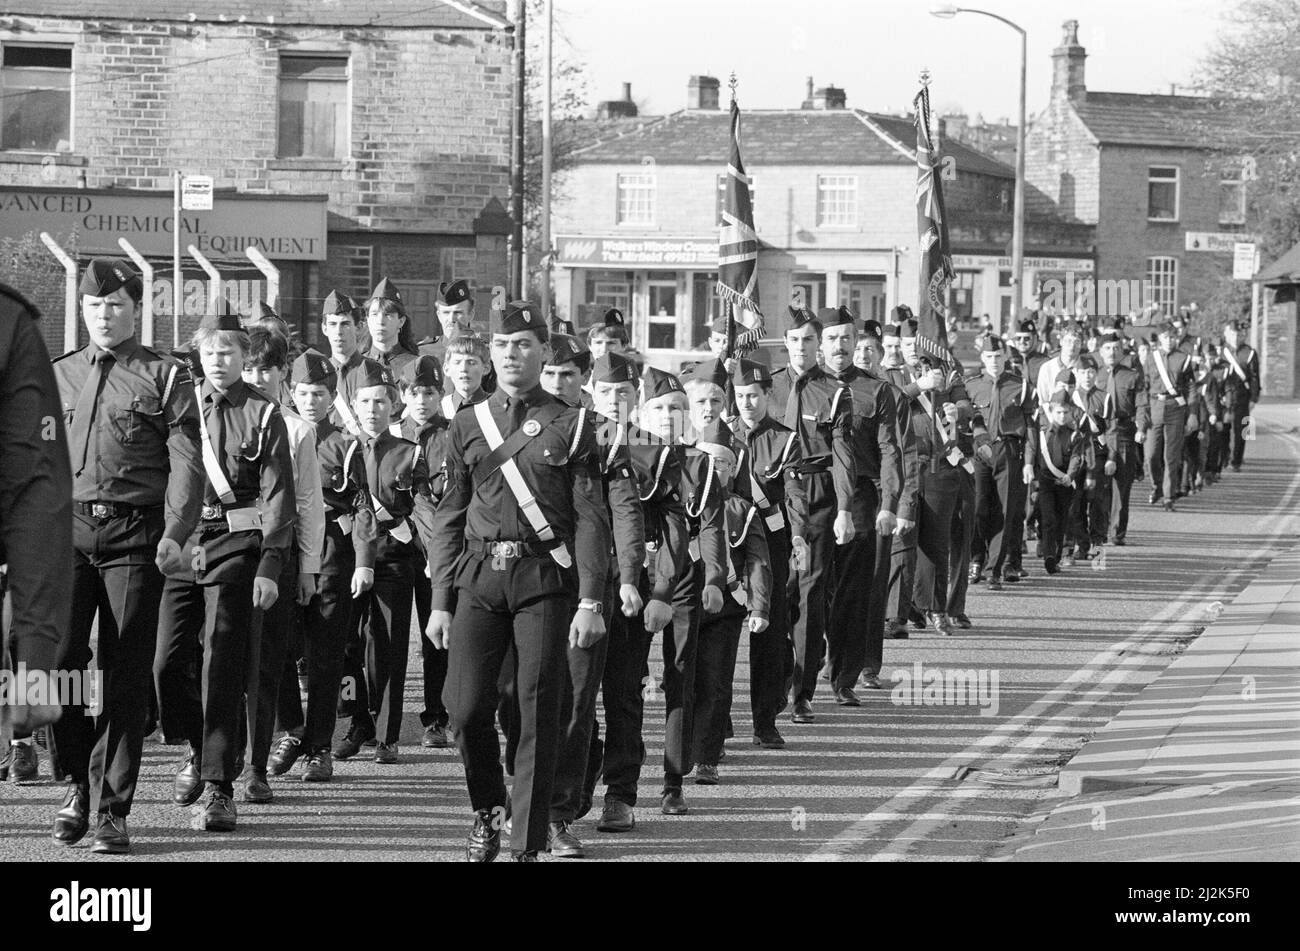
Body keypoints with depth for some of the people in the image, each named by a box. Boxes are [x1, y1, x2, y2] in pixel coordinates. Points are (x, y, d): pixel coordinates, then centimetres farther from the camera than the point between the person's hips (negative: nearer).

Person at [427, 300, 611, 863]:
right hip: (479, 577, 2)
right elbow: (450, 517, 13)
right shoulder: (467, 426, 11)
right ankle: (486, 810, 20)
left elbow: (591, 519, 0)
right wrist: (439, 601, 7)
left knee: (538, 715, -3)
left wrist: (591, 602, -8)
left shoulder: (571, 426, 2)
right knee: (464, 706, -6)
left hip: (545, 578, -2)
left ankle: (528, 846, 3)